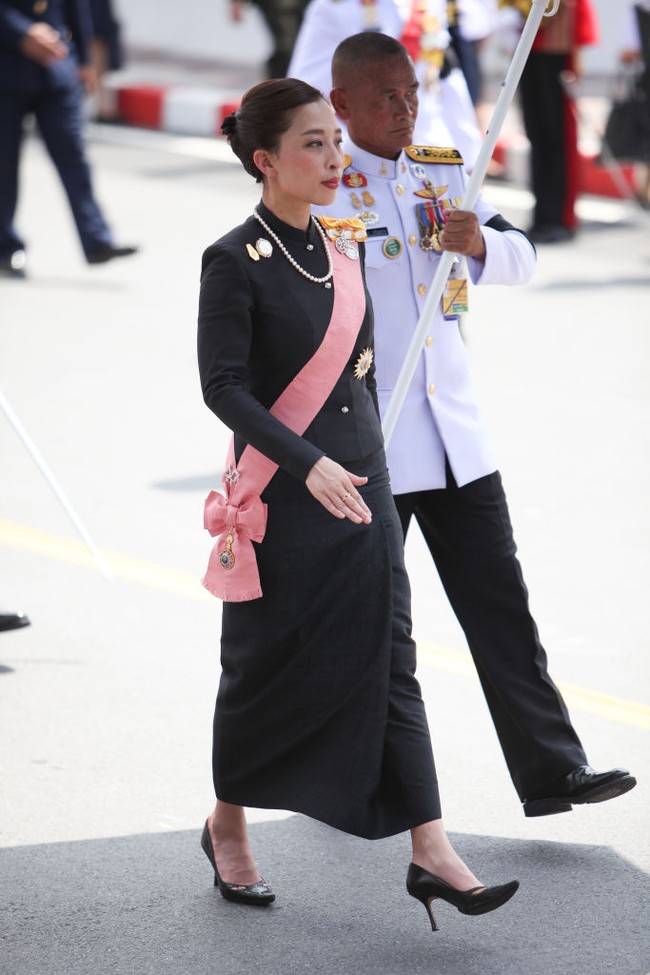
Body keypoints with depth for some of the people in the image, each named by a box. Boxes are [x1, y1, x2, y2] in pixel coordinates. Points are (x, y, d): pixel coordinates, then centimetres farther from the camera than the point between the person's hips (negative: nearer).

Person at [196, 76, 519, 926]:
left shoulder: (343, 247, 8)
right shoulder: (236, 262, -12)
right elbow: (224, 386, -17)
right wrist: (309, 465, -26)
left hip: (361, 483, 6)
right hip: (283, 500, -6)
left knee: (387, 660, 1)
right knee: (269, 667, 7)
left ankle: (430, 853, -1)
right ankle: (228, 828, 29)